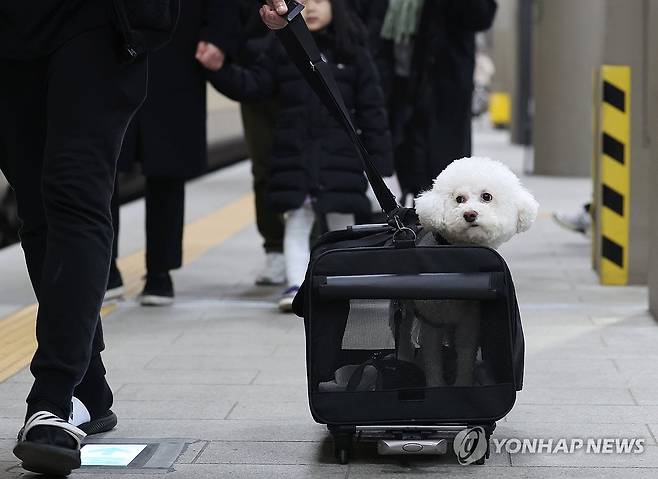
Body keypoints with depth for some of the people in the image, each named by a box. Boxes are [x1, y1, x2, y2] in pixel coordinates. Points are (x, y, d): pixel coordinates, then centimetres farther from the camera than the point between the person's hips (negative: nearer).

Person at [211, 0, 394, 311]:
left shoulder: (353, 53, 3)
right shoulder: (282, 51, 6)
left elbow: (371, 111, 2)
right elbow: (251, 87, 2)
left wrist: (381, 165, -1)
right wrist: (220, 70, -14)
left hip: (340, 158, -1)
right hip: (293, 157, 1)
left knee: (341, 224, 7)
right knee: (296, 224, -2)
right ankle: (296, 286, -5)